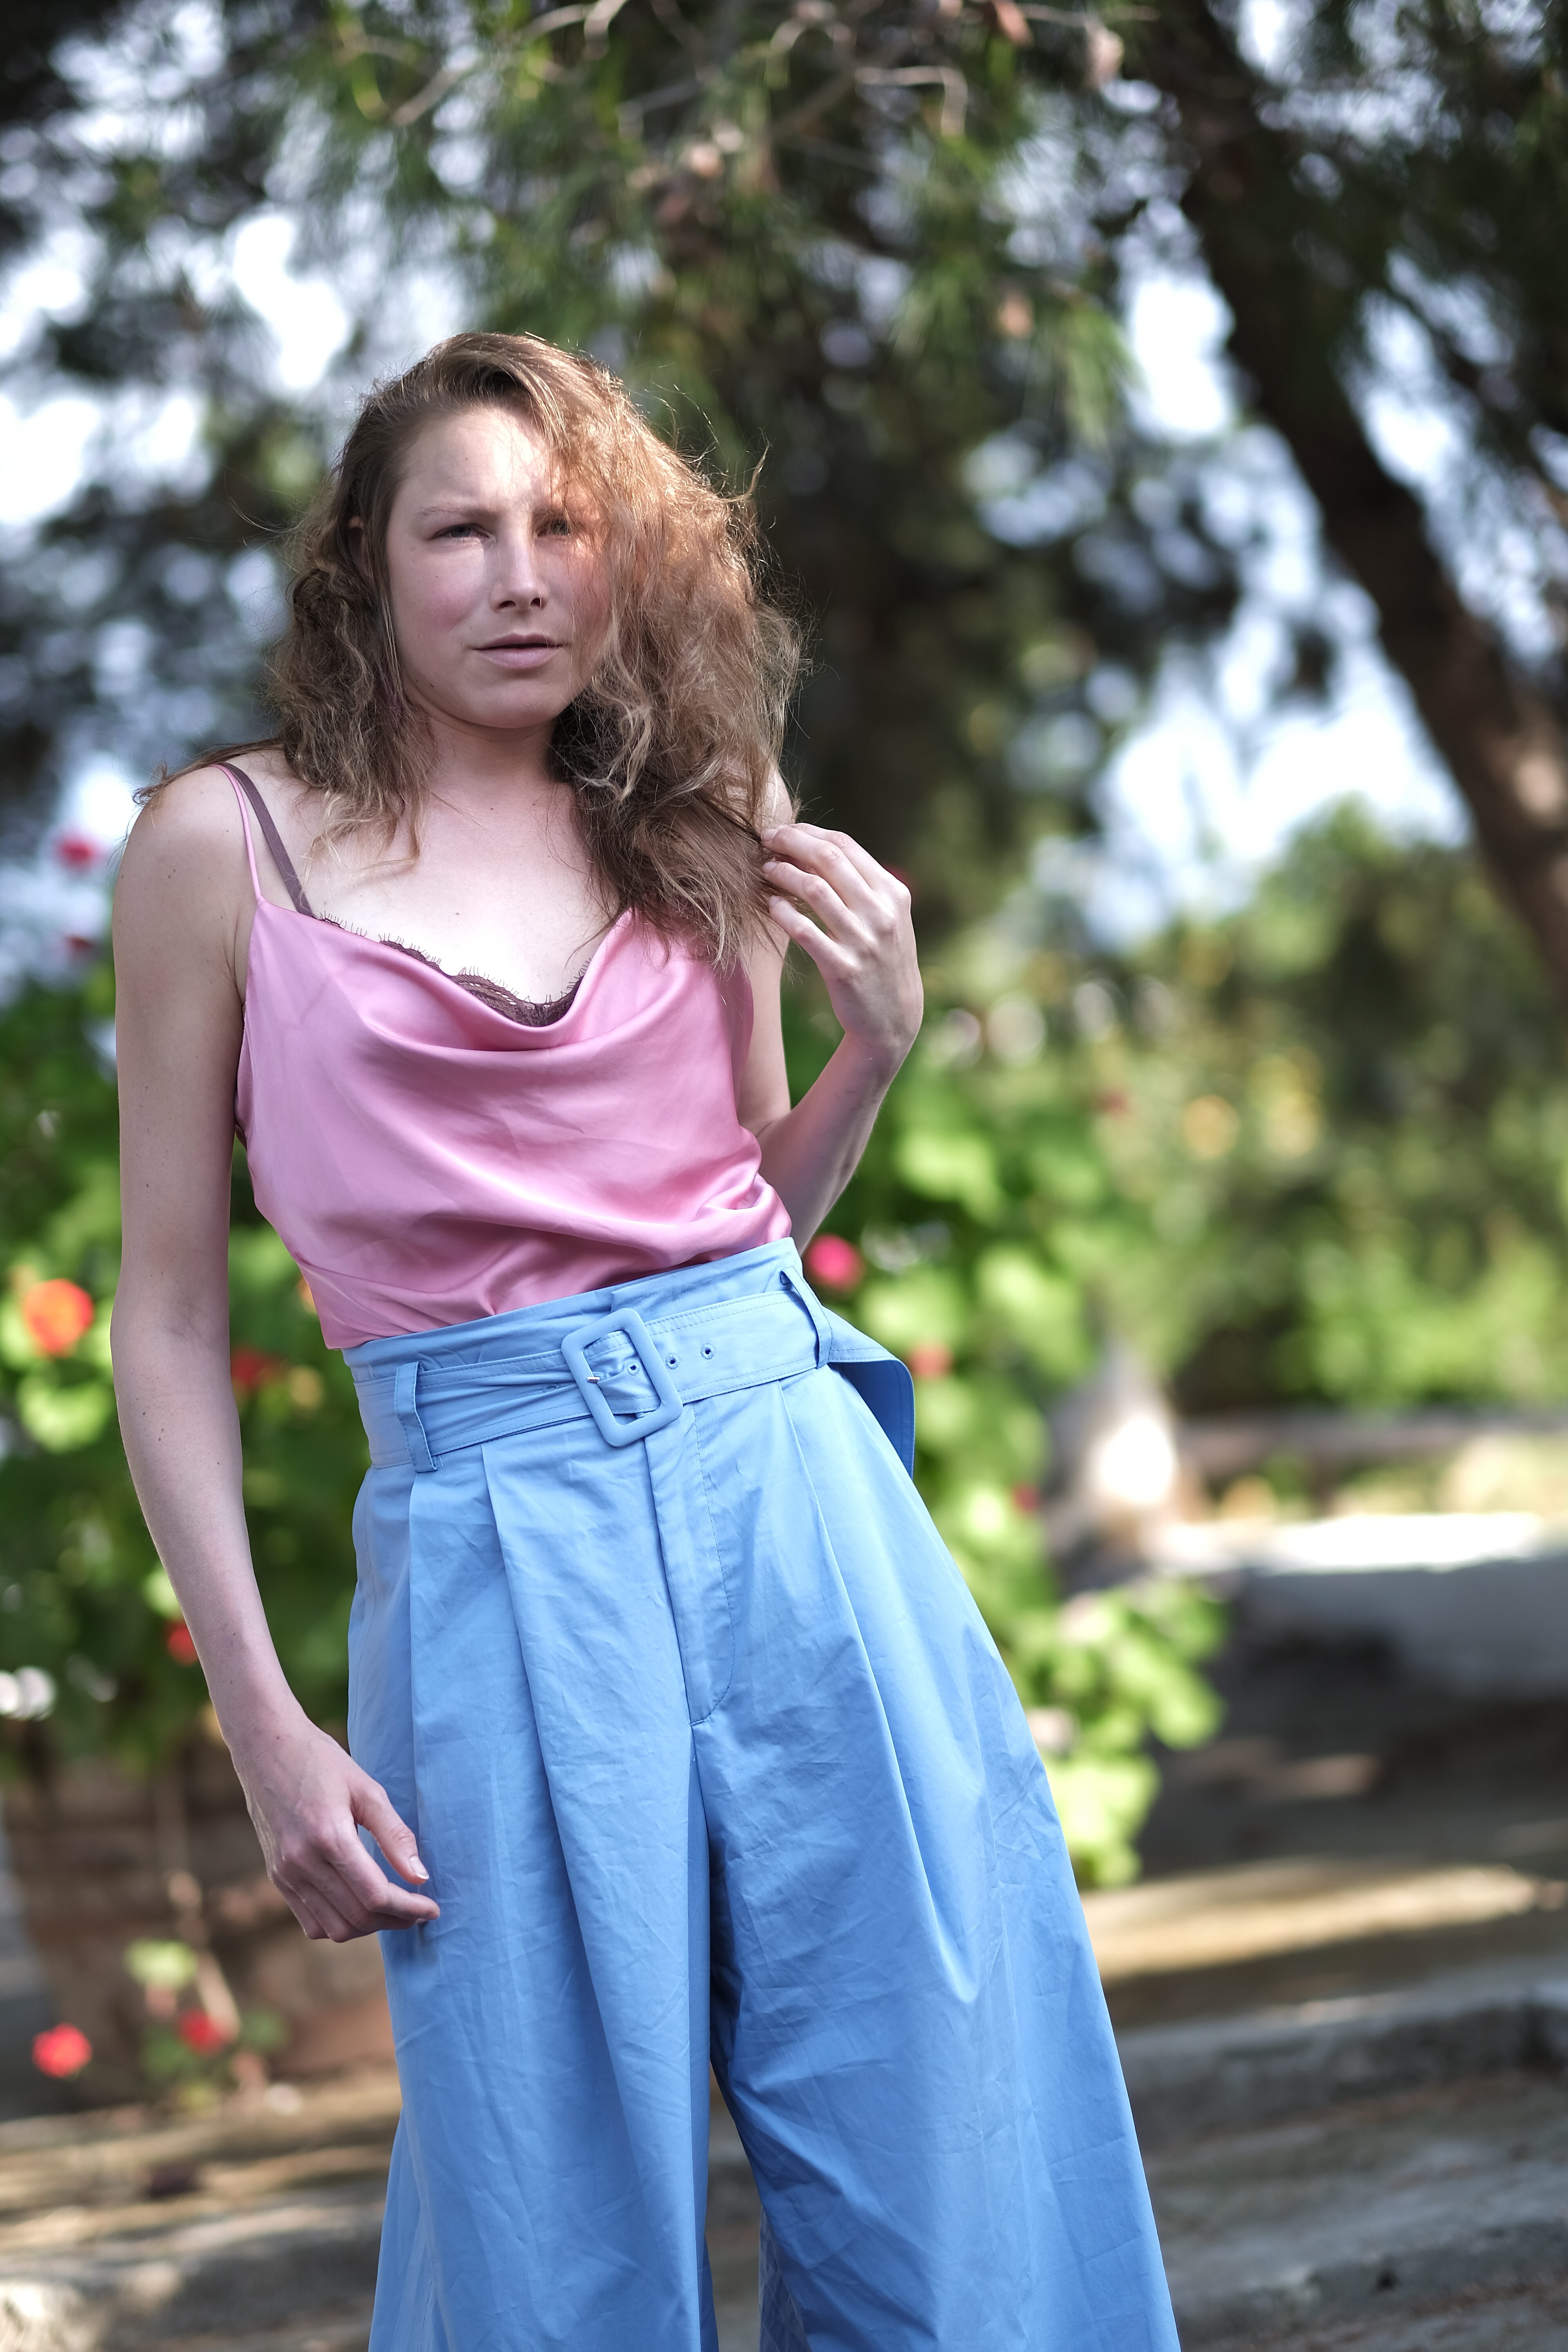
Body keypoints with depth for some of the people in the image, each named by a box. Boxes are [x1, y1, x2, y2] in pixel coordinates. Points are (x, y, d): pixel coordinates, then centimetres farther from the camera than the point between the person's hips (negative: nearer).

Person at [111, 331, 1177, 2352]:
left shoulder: (693, 829, 13)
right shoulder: (226, 844, 2)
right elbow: (169, 1306, 3)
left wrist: (876, 1044, 4)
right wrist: (260, 1720, -3)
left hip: (791, 1485, 3)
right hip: (487, 1528, -3)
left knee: (942, 2139, 2)